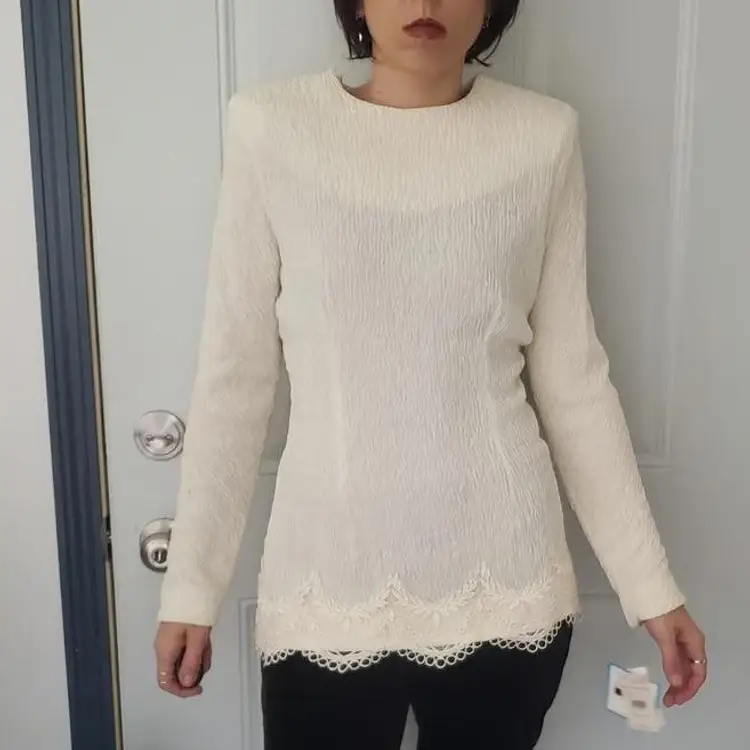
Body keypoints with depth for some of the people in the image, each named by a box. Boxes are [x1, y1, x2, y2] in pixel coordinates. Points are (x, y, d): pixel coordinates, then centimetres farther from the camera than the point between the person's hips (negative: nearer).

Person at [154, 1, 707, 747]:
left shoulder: (543, 137, -1)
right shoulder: (271, 126, -4)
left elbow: (572, 378, 3)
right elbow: (233, 376, 0)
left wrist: (649, 583, 4)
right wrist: (191, 583, 2)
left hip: (503, 580, 1)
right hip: (326, 581, 0)